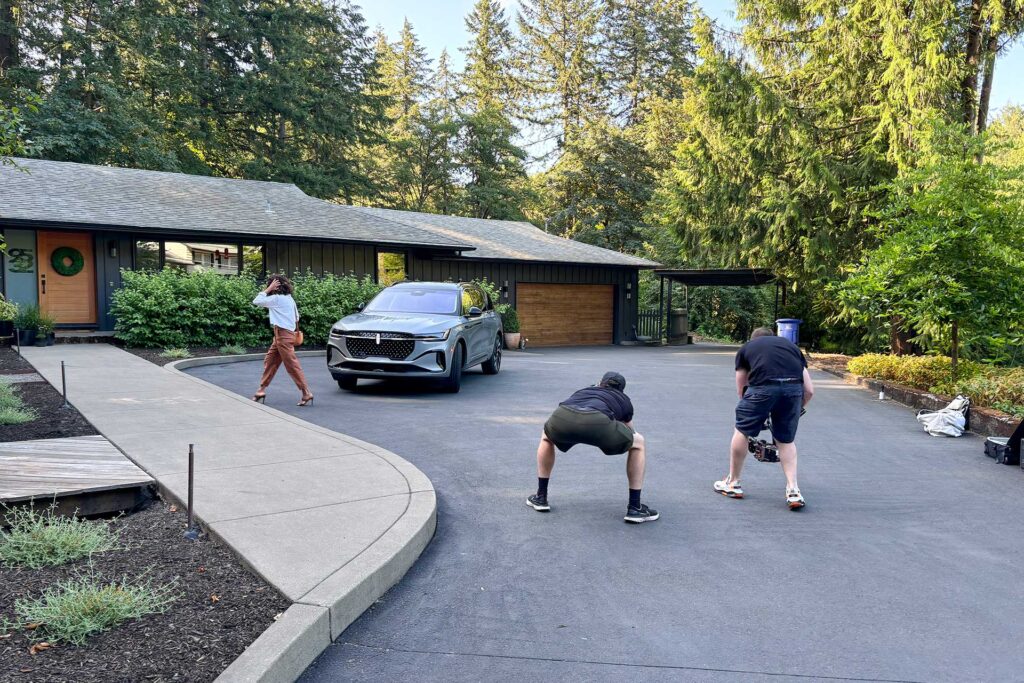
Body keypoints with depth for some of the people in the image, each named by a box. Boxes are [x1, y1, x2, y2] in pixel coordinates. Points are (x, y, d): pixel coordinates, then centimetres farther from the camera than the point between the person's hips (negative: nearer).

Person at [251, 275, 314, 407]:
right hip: (282, 335, 9)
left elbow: (256, 301, -11)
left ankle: (307, 393, -8)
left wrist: (268, 289, -6)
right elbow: (297, 317, 19)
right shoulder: (289, 298, 14)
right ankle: (261, 391, 19)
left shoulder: (277, 298, -12)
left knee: (292, 365, -8)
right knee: (269, 362, 13)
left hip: (283, 335, -9)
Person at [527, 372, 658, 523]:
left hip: (561, 420, 3)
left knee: (546, 438, 39)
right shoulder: (623, 400, 39)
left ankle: (540, 497, 38)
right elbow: (629, 431, 57)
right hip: (597, 423, -3)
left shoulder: (583, 391, 45)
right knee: (638, 444, 26)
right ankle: (635, 508, 26)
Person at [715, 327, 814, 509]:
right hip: (794, 388, 3)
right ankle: (793, 491, 18)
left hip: (762, 386, -2)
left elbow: (741, 389, 32)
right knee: (786, 440, 22)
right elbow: (809, 390, 26)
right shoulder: (791, 345, 33)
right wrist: (798, 409, 42)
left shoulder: (747, 347, 29)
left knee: (742, 431, 18)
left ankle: (733, 484, 31)